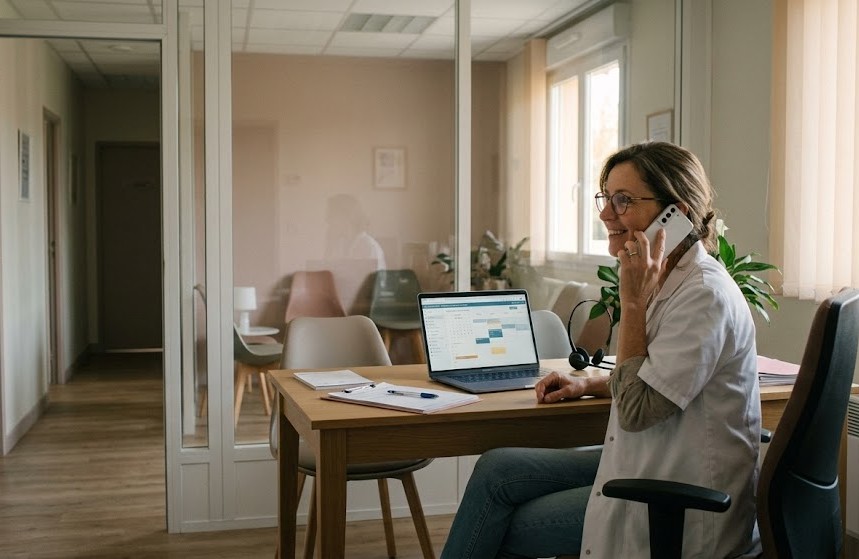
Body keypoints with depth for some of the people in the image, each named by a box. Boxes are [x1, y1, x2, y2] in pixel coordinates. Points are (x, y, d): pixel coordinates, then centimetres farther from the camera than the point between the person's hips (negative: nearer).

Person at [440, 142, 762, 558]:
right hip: (648, 465, 9)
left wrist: (633, 301, -22)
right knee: (496, 469, 1)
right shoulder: (670, 282, 8)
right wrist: (588, 385, 8)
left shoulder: (704, 295, -22)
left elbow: (636, 410, -23)